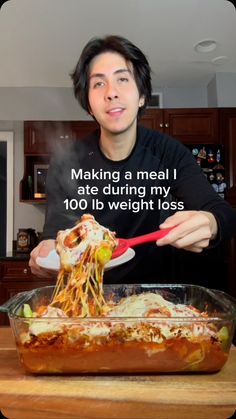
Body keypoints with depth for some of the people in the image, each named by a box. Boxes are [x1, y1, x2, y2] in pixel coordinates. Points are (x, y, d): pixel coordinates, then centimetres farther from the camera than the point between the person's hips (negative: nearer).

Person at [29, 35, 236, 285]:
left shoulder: (169, 152, -8)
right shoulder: (66, 162, -9)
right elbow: (56, 232, -10)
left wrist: (209, 225, -38)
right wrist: (48, 250, -33)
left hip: (151, 286, 0)